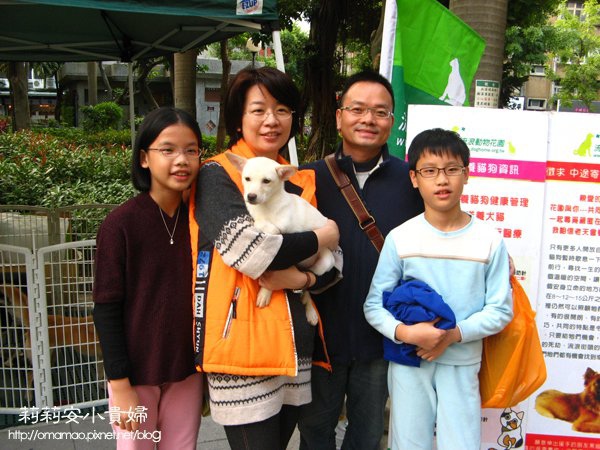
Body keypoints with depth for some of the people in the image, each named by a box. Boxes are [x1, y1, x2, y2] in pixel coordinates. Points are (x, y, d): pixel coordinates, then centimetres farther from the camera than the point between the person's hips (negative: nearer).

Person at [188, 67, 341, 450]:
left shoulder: (302, 182, 12)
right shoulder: (218, 176, -5)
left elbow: (334, 262, 9)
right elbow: (250, 248, -20)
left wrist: (302, 278, -13)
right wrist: (319, 238, -7)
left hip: (294, 345, 6)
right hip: (242, 345, -5)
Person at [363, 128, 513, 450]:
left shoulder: (489, 240, -4)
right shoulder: (400, 238, -5)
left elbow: (500, 309, -2)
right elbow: (374, 305, -3)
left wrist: (454, 334, -16)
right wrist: (404, 332, -20)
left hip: (462, 365, 0)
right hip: (409, 362, 0)